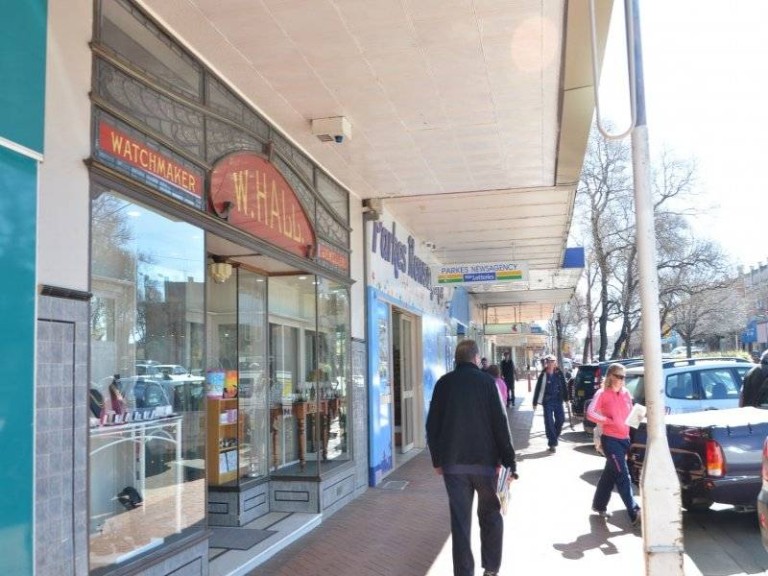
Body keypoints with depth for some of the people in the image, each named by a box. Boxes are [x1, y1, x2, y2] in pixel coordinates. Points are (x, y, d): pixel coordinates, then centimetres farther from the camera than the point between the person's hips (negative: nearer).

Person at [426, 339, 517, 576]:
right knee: (490, 515, 16)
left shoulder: (443, 383, 2)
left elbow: (432, 425, 5)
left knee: (460, 520, 6)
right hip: (485, 460, -2)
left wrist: (437, 459, 14)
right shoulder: (487, 381, -6)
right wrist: (509, 461, -5)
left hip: (452, 462, 2)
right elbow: (500, 424, -9)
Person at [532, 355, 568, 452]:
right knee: (549, 422, -2)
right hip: (547, 401, -3)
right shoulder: (543, 375, -5)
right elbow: (538, 389, -3)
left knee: (561, 419, 1)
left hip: (558, 400, 3)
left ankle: (555, 436, 27)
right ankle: (552, 443, 3)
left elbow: (563, 387, 10)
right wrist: (535, 402, -3)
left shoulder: (559, 373, 3)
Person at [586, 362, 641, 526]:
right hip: (610, 439, -7)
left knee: (610, 474, 17)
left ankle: (599, 505, 31)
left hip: (624, 439, 7)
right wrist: (609, 421, -21)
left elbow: (630, 414, 20)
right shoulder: (602, 394, -8)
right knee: (623, 476, -11)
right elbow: (590, 413, -18)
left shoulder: (626, 394, 11)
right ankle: (634, 513, -12)